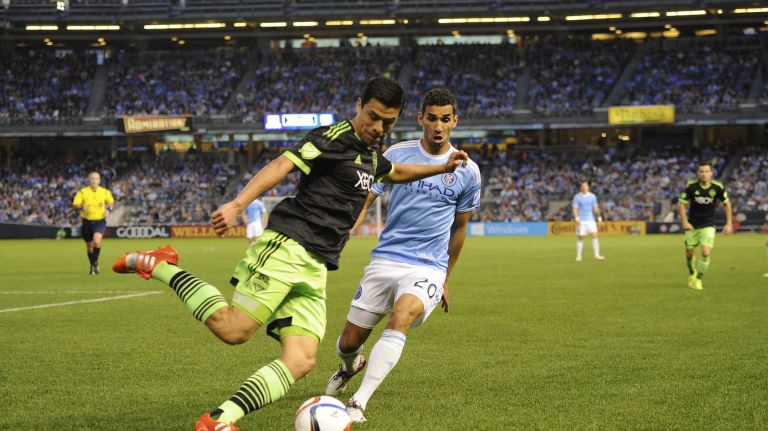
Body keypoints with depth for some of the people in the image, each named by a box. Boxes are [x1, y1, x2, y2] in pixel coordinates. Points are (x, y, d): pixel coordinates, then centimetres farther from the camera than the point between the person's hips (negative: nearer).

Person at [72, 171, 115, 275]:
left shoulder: (105, 192, 0)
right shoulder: (82, 192, -6)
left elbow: (111, 202, 15)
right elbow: (75, 204, -9)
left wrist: (108, 209, -4)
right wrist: (81, 207, -30)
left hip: (100, 221, -1)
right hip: (87, 222, 1)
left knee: (97, 241, -24)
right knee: (89, 245, 10)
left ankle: (96, 262, -4)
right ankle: (92, 266, 31)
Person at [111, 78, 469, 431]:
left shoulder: (370, 155, 23)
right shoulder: (334, 139, -6)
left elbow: (395, 172, 48)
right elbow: (282, 165, -20)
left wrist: (441, 168, 43)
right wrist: (238, 204, -35)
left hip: (314, 270, 8)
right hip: (288, 247, -8)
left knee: (301, 361, -10)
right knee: (233, 328, -21)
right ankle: (159, 266, -3)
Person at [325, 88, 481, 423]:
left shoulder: (467, 171, 2)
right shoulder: (397, 154, 0)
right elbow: (364, 200, 4)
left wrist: (445, 279, 21)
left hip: (428, 269, -1)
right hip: (385, 260, 1)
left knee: (401, 316, -32)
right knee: (349, 342, 4)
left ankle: (359, 403, -31)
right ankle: (349, 367, 44)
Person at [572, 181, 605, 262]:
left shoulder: (592, 196, 8)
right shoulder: (577, 197, -2)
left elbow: (595, 207, 14)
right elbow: (575, 209, -5)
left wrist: (599, 217, 6)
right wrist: (576, 218, -18)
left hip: (590, 220, 3)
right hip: (581, 221, -3)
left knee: (595, 235, -9)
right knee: (580, 238, 0)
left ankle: (597, 255, -8)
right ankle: (578, 256, 10)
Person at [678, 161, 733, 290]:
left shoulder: (717, 187, -13)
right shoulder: (691, 186, -14)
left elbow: (726, 203, 2)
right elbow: (681, 204, -4)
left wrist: (729, 224, 0)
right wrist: (684, 222, -13)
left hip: (708, 225, -1)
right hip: (692, 225, 1)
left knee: (706, 253, -15)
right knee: (690, 253, 7)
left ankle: (698, 279, 4)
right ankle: (692, 273, 38)